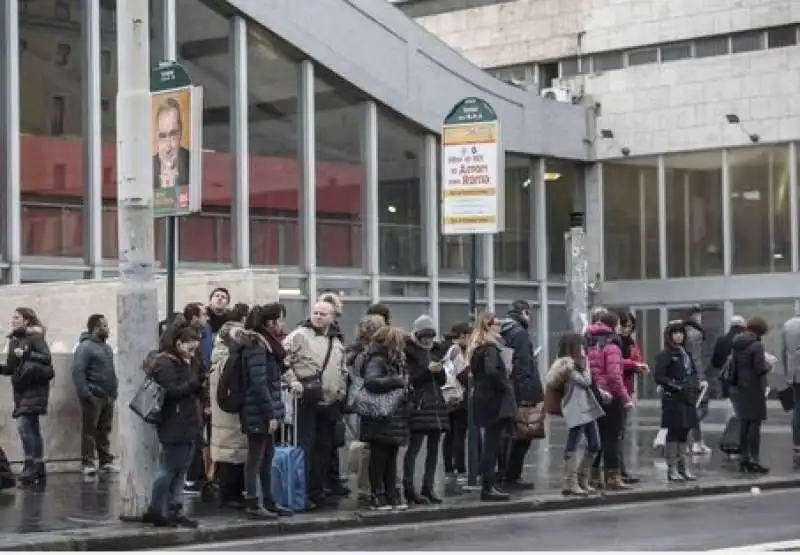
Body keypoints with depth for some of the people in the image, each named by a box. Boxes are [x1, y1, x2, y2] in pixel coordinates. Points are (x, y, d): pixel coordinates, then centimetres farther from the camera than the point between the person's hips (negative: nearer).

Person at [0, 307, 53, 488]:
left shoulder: (35, 338, -7)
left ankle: (30, 465, -14)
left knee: (23, 425, -18)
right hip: (20, 390, 8)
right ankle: (39, 471, 14)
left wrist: (28, 354, -29)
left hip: (34, 389, -8)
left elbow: (47, 357, -19)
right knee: (32, 429, 10)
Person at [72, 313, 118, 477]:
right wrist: (85, 394, -22)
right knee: (89, 431, -3)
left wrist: (114, 390, 14)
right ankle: (87, 463, -2)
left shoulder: (107, 347, 16)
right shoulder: (85, 347, -10)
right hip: (93, 397, -8)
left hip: (108, 396, 8)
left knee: (105, 430, 12)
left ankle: (106, 460, 18)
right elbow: (78, 372, -17)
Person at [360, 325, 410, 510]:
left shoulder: (395, 361, 16)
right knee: (379, 458, 0)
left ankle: (392, 495, 15)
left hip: (395, 418, 8)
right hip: (380, 419, -8)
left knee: (391, 458, 11)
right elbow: (370, 381, -28)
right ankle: (378, 496, 5)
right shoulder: (377, 360, -12)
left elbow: (402, 381, 25)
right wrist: (397, 381, -24)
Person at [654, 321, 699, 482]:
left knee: (684, 433, 10)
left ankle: (684, 467, 17)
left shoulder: (686, 353, 14)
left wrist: (694, 385, 1)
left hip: (688, 398, 7)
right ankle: (672, 469, 2)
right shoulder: (665, 354, -8)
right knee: (674, 433, -3)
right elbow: (658, 377, -13)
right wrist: (677, 386, -16)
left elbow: (693, 372, 21)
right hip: (673, 399, -7)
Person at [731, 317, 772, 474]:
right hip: (754, 389, -7)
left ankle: (743, 459, 17)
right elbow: (760, 369, -18)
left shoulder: (737, 345, 8)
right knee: (755, 424, -4)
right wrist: (769, 364, -1)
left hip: (741, 389, 7)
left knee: (744, 424, 14)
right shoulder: (757, 345, -15)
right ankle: (754, 460, -5)